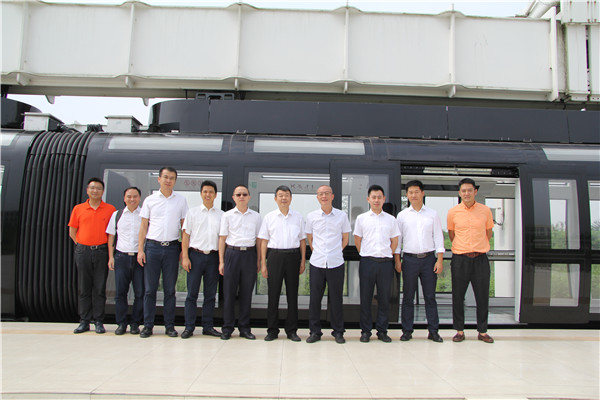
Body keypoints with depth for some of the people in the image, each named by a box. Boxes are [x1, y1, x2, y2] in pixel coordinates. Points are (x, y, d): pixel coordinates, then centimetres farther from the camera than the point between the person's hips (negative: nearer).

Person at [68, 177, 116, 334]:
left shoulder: (110, 209, 4)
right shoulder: (78, 209, 8)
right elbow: (72, 231, 13)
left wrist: (108, 248, 3)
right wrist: (82, 245, 5)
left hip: (101, 252, -1)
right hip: (83, 251, 1)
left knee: (100, 288, 1)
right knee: (84, 288, 5)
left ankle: (99, 322, 8)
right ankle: (84, 322, 13)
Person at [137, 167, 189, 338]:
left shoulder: (181, 200, 7)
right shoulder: (150, 200, 7)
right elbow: (144, 226, 7)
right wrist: (140, 249, 0)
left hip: (172, 247, 0)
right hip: (152, 247, 0)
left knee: (170, 289, 5)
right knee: (150, 288, 2)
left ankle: (170, 325, 12)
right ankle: (148, 325, 11)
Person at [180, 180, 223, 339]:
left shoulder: (221, 215, 10)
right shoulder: (192, 212, 7)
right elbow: (185, 235, 4)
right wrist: (185, 257, -5)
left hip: (213, 256, 2)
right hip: (196, 254, -2)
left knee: (210, 294, 6)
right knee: (192, 293, 0)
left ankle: (208, 326, 15)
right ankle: (189, 327, 7)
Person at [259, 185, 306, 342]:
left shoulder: (298, 217, 9)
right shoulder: (269, 217, 6)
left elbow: (302, 240, 11)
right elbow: (264, 241, 5)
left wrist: (303, 261, 5)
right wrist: (263, 263, 0)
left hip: (293, 255, 1)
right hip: (275, 255, -1)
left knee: (292, 293, 5)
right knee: (273, 293, 1)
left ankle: (292, 330, 15)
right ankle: (272, 330, 12)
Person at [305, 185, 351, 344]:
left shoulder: (342, 215, 2)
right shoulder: (311, 216, 4)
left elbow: (345, 238, 12)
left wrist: (335, 252, 9)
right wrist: (317, 251, 8)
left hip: (336, 263, -1)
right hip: (317, 263, 1)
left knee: (336, 298, 5)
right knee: (315, 298, 5)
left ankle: (338, 332, 18)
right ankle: (315, 331, 17)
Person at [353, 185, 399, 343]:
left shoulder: (390, 219, 9)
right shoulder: (361, 218, 5)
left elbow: (394, 241, 13)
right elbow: (357, 239, 10)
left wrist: (387, 255, 9)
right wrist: (365, 254, 8)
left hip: (386, 263, 1)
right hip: (367, 262, -1)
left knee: (384, 298, 5)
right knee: (365, 297, 3)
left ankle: (382, 331, 16)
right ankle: (365, 331, 13)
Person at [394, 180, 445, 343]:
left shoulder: (432, 214, 7)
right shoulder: (402, 215, 6)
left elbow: (438, 237, 6)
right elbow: (397, 238, 7)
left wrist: (440, 260, -2)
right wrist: (397, 260, 0)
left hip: (429, 258, 0)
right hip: (409, 259, 0)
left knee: (430, 296, 4)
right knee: (408, 297, 4)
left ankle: (433, 331, 12)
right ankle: (407, 331, 12)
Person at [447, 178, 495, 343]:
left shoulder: (485, 210, 2)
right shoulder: (453, 212, 1)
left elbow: (488, 233, 15)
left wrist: (478, 248, 13)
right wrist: (463, 249, 12)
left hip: (480, 258, 1)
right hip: (460, 259, 0)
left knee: (482, 296, 4)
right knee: (458, 296, 3)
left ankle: (482, 331, 17)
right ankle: (459, 330, 15)